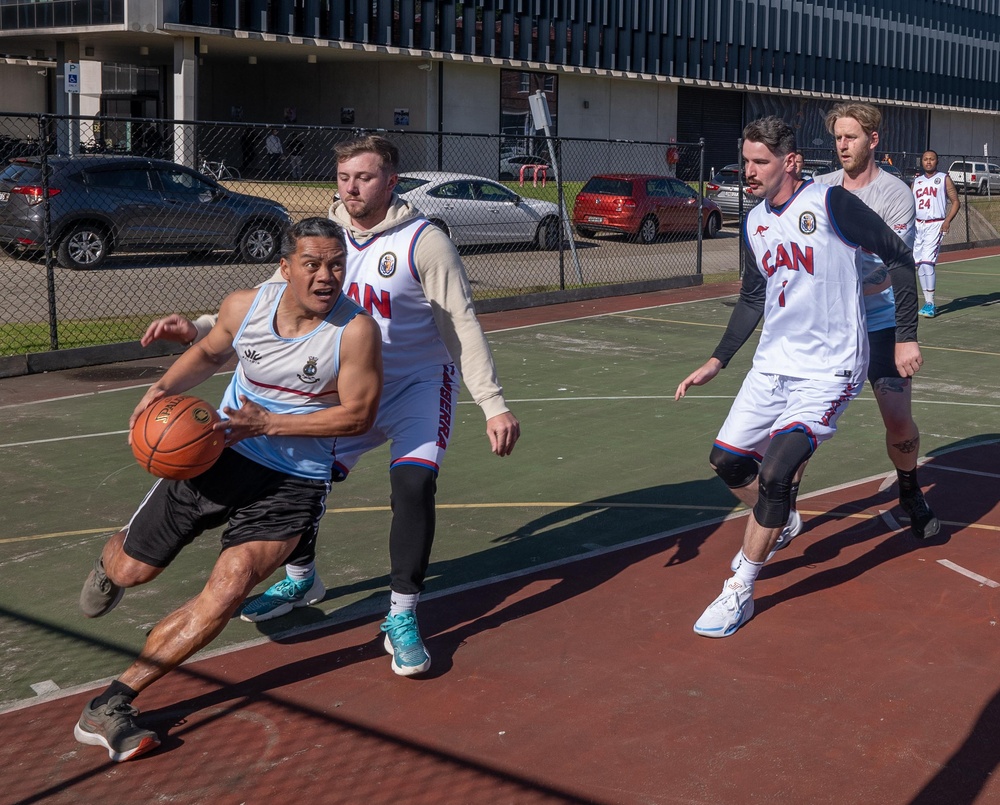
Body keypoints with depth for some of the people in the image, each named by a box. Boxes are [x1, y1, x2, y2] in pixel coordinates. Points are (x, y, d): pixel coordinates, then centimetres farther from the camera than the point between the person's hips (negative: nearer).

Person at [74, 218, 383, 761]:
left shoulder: (356, 330, -18)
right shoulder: (245, 307, -6)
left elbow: (358, 415, -16)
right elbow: (210, 353, 15)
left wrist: (267, 424, -22)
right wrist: (163, 387, -3)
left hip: (293, 484, -3)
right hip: (220, 452, 3)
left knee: (226, 594, -21)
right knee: (132, 571, 10)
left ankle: (110, 706, -11)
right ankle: (109, 562, 52)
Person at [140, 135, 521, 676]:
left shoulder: (424, 242, -17)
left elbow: (462, 326, -17)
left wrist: (493, 405, -23)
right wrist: (197, 329, -14)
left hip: (419, 383, -4)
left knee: (413, 482, -26)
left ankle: (402, 616, -9)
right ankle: (301, 579, 30)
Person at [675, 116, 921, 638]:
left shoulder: (830, 203, -14)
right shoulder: (755, 223, 6)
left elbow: (899, 257, -8)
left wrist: (906, 336, -9)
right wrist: (717, 362, 13)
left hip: (829, 370, -7)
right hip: (773, 365, 7)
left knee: (773, 475, -17)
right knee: (727, 459, 8)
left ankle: (739, 594, -3)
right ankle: (775, 527, 39)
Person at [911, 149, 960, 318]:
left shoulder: (944, 179, 3)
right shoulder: (916, 181, 16)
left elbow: (956, 201, 1)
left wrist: (948, 220, -13)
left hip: (935, 225, -5)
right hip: (917, 225, 5)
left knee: (927, 262, -17)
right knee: (918, 264, 4)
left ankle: (930, 304, -14)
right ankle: (927, 302, 13)